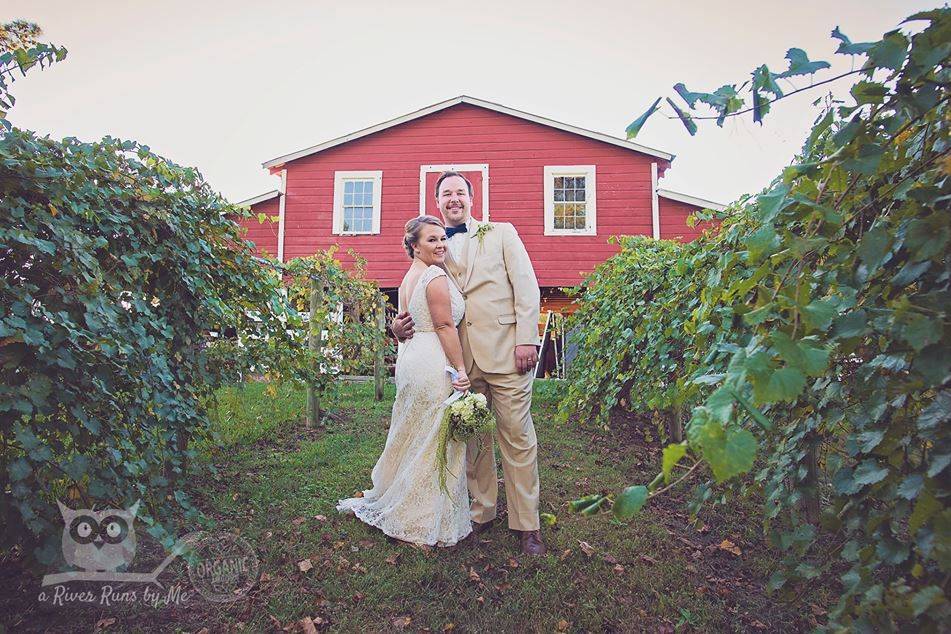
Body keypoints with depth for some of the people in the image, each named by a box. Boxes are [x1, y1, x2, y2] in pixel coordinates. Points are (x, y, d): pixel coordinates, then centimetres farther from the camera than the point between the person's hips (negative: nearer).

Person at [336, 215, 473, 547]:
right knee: (435, 441, 1)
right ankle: (431, 521, 15)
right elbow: (445, 326, -17)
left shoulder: (408, 277, 16)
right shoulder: (436, 276, -12)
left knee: (411, 436, 20)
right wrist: (461, 370, -15)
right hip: (434, 364, -9)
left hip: (409, 359, 10)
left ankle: (386, 501, 35)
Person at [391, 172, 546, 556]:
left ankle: (527, 526, 14)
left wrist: (527, 339, -10)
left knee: (517, 438, 1)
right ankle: (482, 513, 28)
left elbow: (526, 286, 0)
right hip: (461, 357, 3)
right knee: (473, 438, 11)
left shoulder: (501, 233, 9)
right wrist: (400, 326, -7)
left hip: (505, 351, -3)